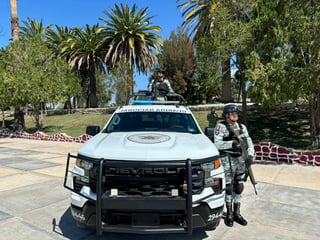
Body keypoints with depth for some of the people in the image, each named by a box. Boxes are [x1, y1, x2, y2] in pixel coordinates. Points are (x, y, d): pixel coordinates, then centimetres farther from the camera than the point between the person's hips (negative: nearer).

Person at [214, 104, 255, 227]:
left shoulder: (242, 127, 12)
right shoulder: (220, 126, -6)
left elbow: (249, 142, 6)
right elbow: (217, 144, -15)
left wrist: (250, 155, -10)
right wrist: (232, 143, -29)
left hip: (241, 160, 5)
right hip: (227, 160, -5)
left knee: (239, 188, 12)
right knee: (229, 188, 2)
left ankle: (237, 213, 26)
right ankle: (229, 214, 18)